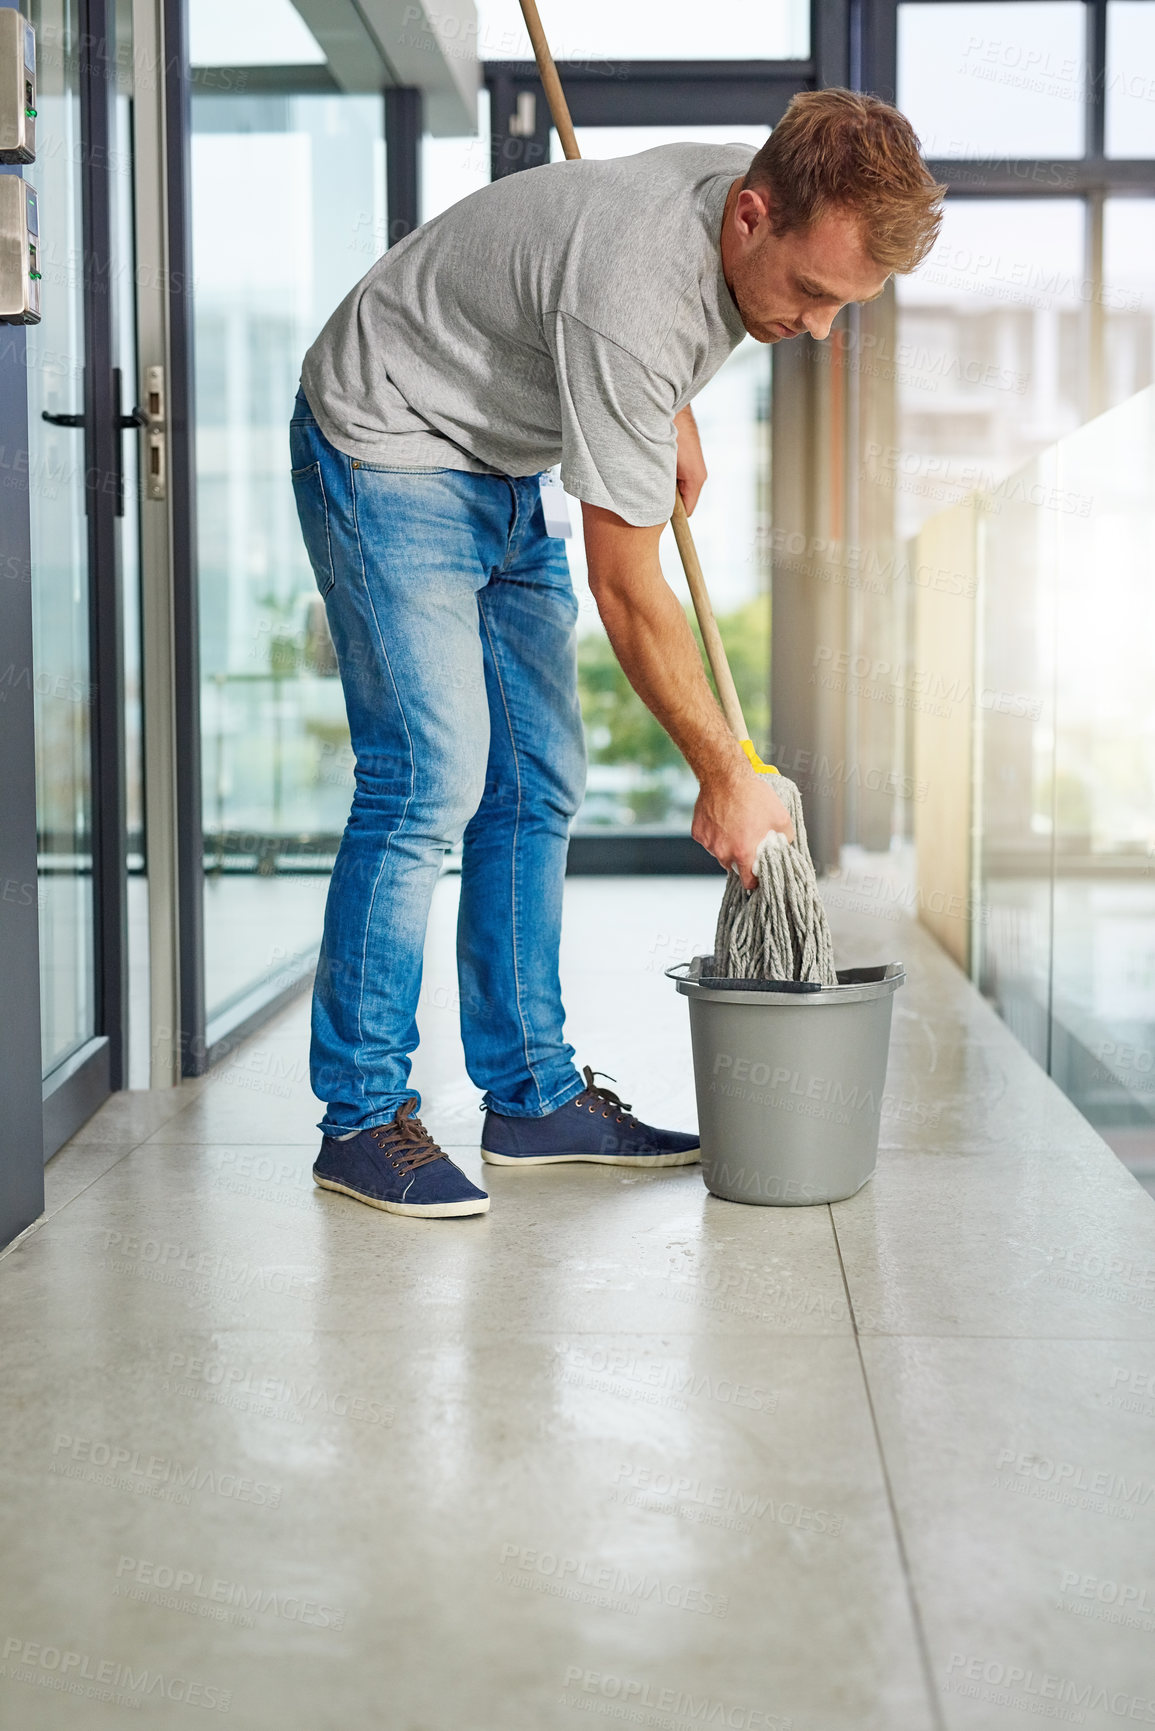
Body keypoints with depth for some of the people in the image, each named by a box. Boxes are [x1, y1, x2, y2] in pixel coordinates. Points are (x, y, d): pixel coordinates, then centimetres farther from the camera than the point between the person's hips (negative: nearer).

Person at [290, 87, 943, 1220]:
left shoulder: (766, 205, -9)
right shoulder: (632, 301, -35)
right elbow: (627, 594, -28)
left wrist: (672, 415, 8)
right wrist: (724, 775, -20)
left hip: (504, 469, 9)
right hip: (384, 453, -9)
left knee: (537, 786, 5)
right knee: (430, 781, -16)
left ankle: (531, 1096, 12)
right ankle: (361, 1119, -6)